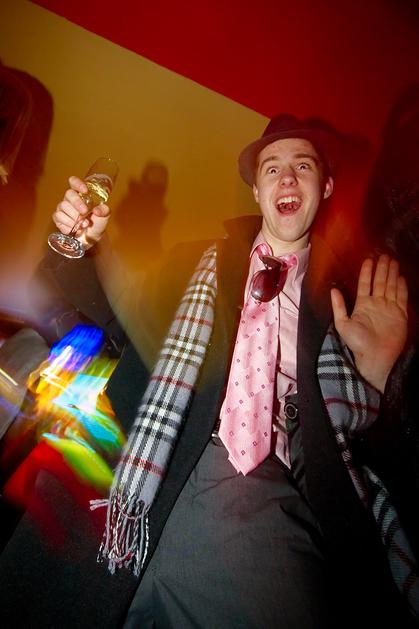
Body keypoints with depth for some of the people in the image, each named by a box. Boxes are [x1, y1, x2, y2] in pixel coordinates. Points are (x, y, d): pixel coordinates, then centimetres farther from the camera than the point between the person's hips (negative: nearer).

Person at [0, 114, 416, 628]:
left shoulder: (344, 292, 6)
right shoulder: (201, 263, 9)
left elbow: (350, 422, 6)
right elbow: (116, 318, 9)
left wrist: (377, 367, -12)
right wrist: (80, 246, -6)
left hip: (277, 498, 1)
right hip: (176, 482, 1)